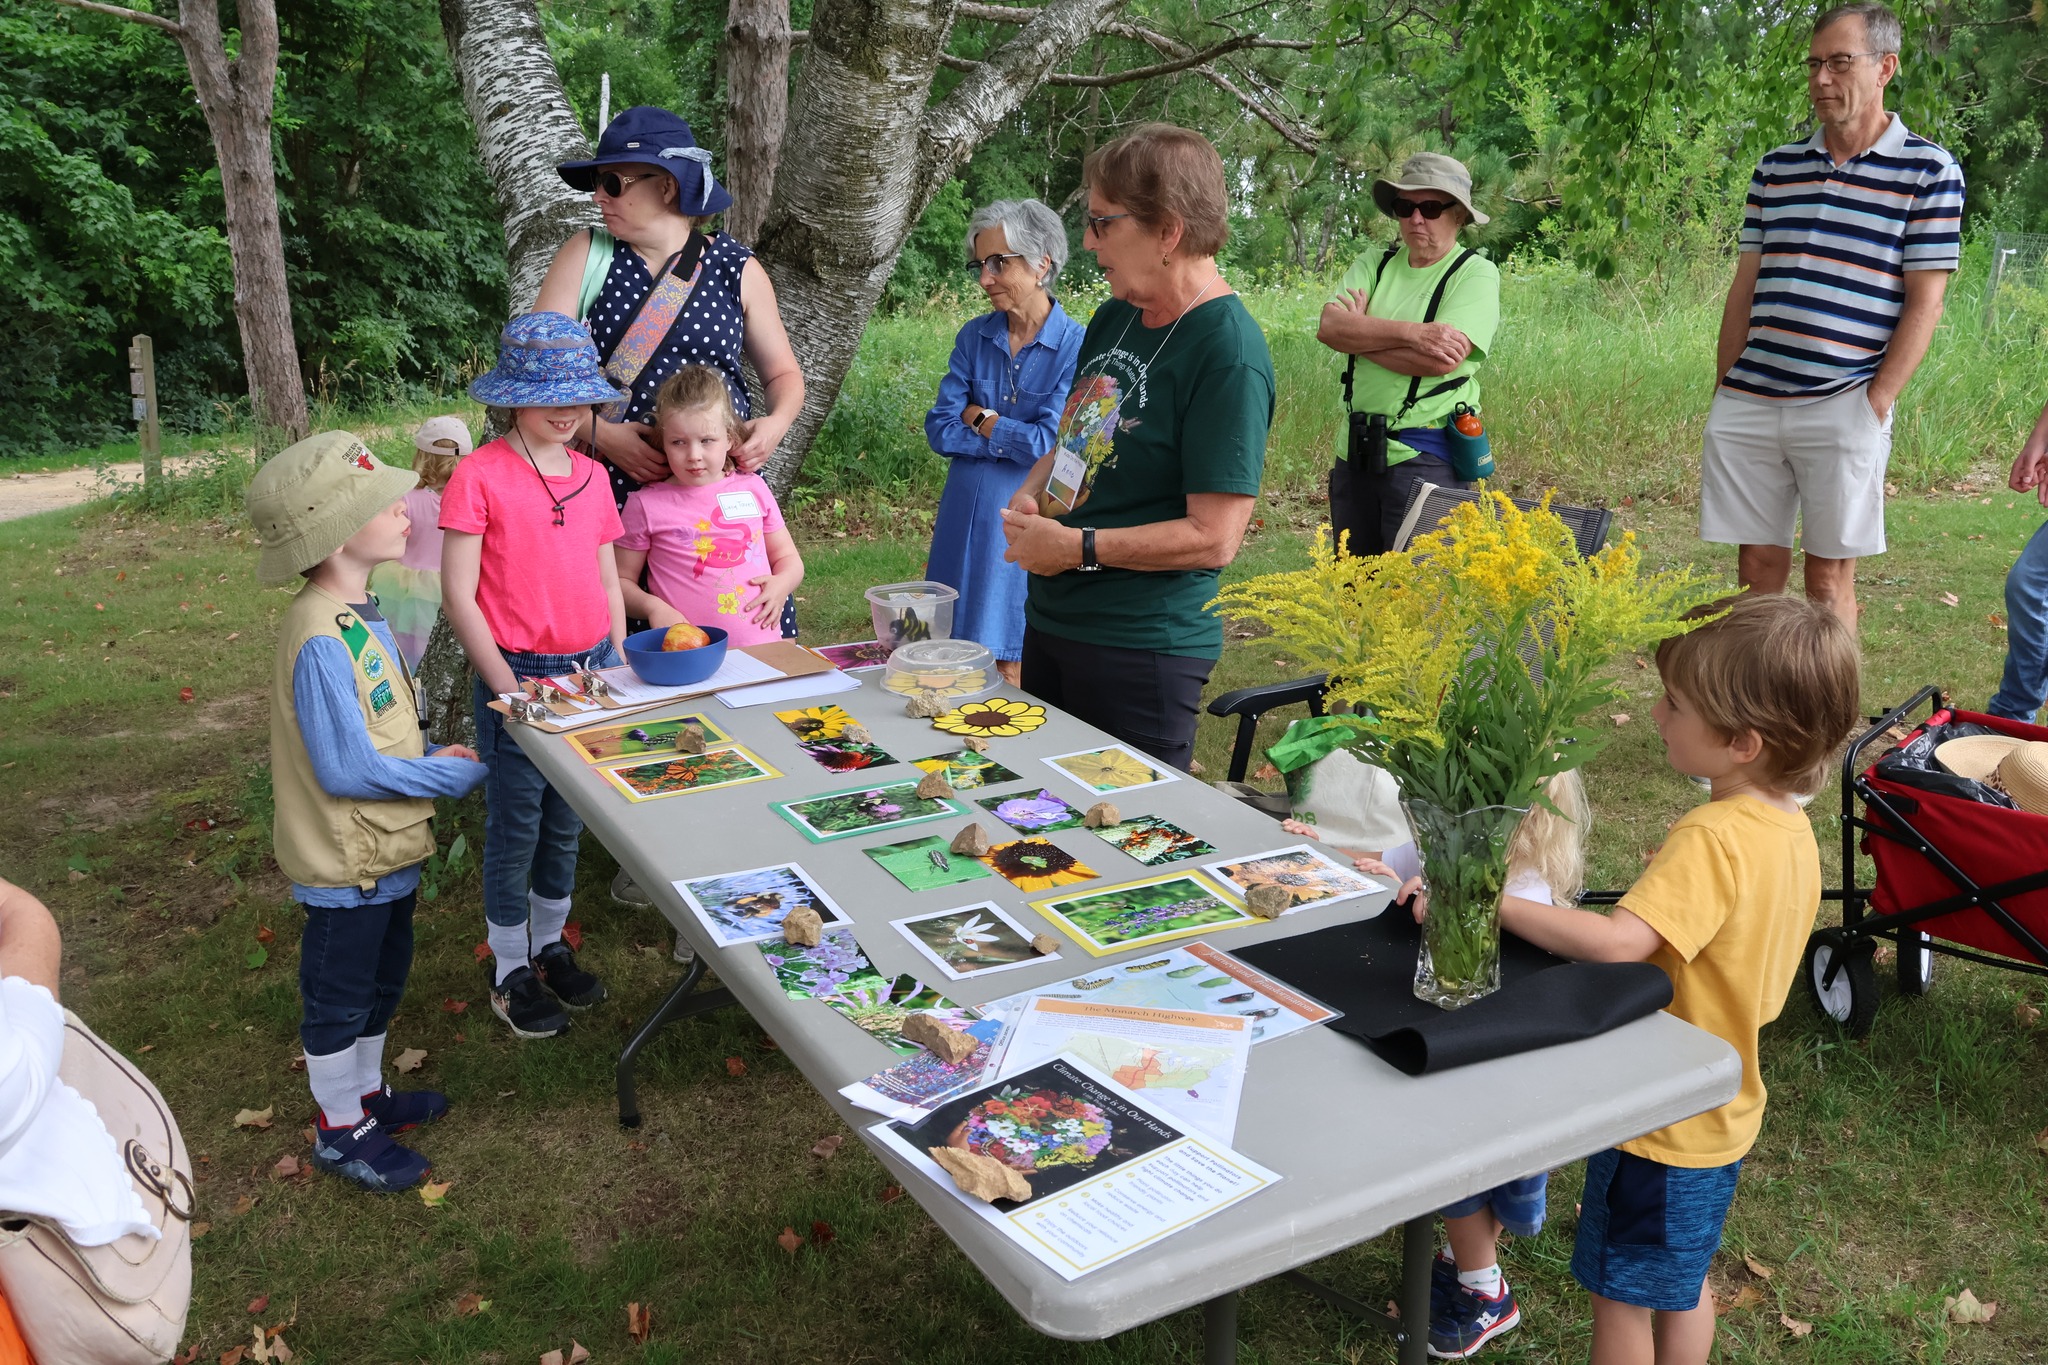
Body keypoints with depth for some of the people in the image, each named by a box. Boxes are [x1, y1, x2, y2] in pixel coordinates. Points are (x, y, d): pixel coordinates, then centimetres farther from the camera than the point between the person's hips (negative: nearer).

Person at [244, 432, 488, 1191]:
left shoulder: (363, 615, 2)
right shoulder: (320, 639, -28)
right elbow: (348, 767, -27)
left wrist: (431, 756, -3)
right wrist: (456, 774, -18)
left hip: (386, 849, 9)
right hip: (346, 863, -9)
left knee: (380, 982, 26)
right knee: (339, 998, 12)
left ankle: (366, 1092, 46)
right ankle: (340, 1130, 30)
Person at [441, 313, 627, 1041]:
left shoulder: (592, 475, 7)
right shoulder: (480, 475, -11)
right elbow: (458, 594, -11)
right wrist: (507, 687, -14)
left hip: (588, 671, 5)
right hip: (517, 675, -5)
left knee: (566, 823, 17)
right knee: (515, 829, 7)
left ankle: (550, 944, 35)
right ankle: (510, 968, 23)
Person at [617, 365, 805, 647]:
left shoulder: (753, 489, 13)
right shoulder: (646, 504, 5)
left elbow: (788, 558, 22)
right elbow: (621, 581, 10)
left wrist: (782, 582, 0)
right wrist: (651, 607, -9)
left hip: (764, 648, 2)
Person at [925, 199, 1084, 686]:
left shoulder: (1076, 347, -10)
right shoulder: (974, 337, 5)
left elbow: (1051, 443, -17)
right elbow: (940, 430, -1)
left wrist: (978, 418, -5)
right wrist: (1013, 440, -11)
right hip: (966, 517, 5)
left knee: (1012, 670, 3)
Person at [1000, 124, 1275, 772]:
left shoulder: (1228, 354, -19)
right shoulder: (1115, 318, 8)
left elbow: (1213, 538, -22)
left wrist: (1078, 546, -18)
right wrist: (1027, 499, -1)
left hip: (1141, 650, -9)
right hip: (1049, 621, 9)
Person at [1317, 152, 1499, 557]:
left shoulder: (1476, 273, -4)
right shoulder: (1373, 264, 10)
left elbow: (1441, 359, -19)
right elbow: (1329, 327, -8)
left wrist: (1362, 333, -7)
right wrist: (1410, 333, -17)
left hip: (1426, 458, -5)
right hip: (1355, 451, 5)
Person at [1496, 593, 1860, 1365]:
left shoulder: (1712, 839, -30)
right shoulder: (1792, 830, -1)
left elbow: (1617, 941, -42)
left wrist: (1487, 902, -37)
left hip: (1660, 1121, -8)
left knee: (1622, 1296, 10)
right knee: (1683, 1281, 26)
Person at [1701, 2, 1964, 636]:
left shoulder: (1928, 172, -1)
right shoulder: (1777, 168, 12)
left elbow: (1924, 305, -3)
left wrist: (1874, 405, -10)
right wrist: (1723, 392, 10)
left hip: (1843, 411, -4)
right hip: (1747, 406, 4)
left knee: (1829, 574, 2)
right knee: (1757, 564, 8)